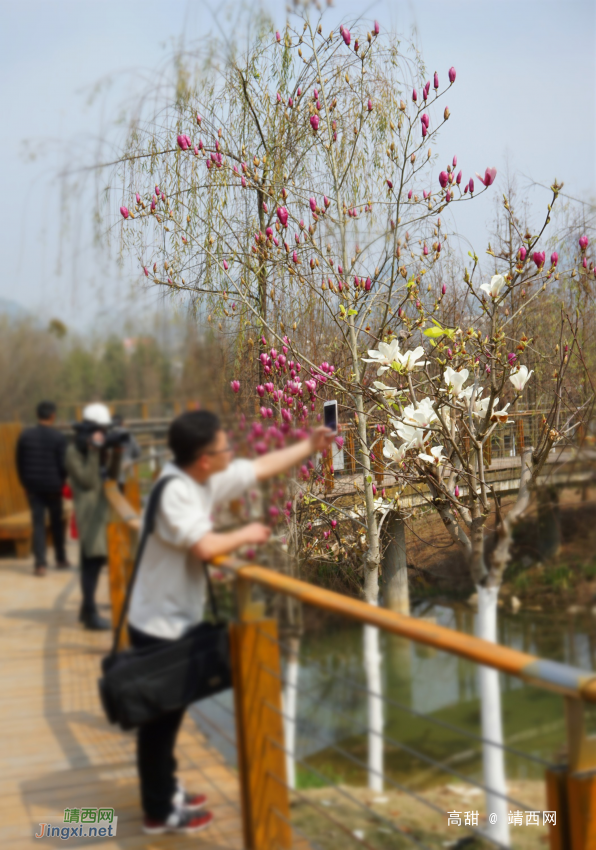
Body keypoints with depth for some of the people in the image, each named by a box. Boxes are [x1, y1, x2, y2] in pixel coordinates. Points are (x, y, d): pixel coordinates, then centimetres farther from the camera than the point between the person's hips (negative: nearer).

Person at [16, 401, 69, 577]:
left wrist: (25, 482, 15)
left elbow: (19, 462, 5)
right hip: (53, 486, -2)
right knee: (57, 522, 14)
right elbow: (63, 464, -9)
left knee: (38, 523, 3)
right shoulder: (59, 437, -11)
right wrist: (62, 481, 8)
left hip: (33, 486, 2)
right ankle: (61, 559, 26)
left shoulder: (25, 435, -1)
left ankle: (40, 563, -6)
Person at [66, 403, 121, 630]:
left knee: (93, 560, 12)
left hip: (103, 507, 7)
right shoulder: (74, 451, -8)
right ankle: (90, 614, -13)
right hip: (88, 508, -7)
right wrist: (94, 452, -22)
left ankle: (87, 609, 22)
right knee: (93, 559, -14)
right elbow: (88, 481, -17)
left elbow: (111, 475, 2)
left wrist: (115, 454, -12)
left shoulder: (102, 448, 12)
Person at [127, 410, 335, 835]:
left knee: (170, 712, 20)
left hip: (178, 621, 9)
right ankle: (160, 812, 18)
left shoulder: (208, 479, 0)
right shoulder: (174, 491, -27)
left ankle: (167, 792, 36)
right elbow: (205, 546, -38)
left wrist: (309, 446, 14)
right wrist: (247, 534, -20)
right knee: (159, 717, 4)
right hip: (159, 626, -9)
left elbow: (262, 467, 12)